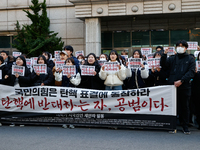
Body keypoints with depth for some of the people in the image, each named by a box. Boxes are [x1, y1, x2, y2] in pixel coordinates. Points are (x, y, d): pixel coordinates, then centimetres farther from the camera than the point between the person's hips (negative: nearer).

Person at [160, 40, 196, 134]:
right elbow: (163, 65, 1)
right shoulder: (172, 58, 14)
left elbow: (191, 72, -4)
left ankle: (185, 126, 15)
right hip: (172, 86, 1)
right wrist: (164, 55, -13)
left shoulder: (190, 59, 7)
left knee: (184, 107, 5)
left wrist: (181, 80, -16)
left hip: (185, 87, -1)